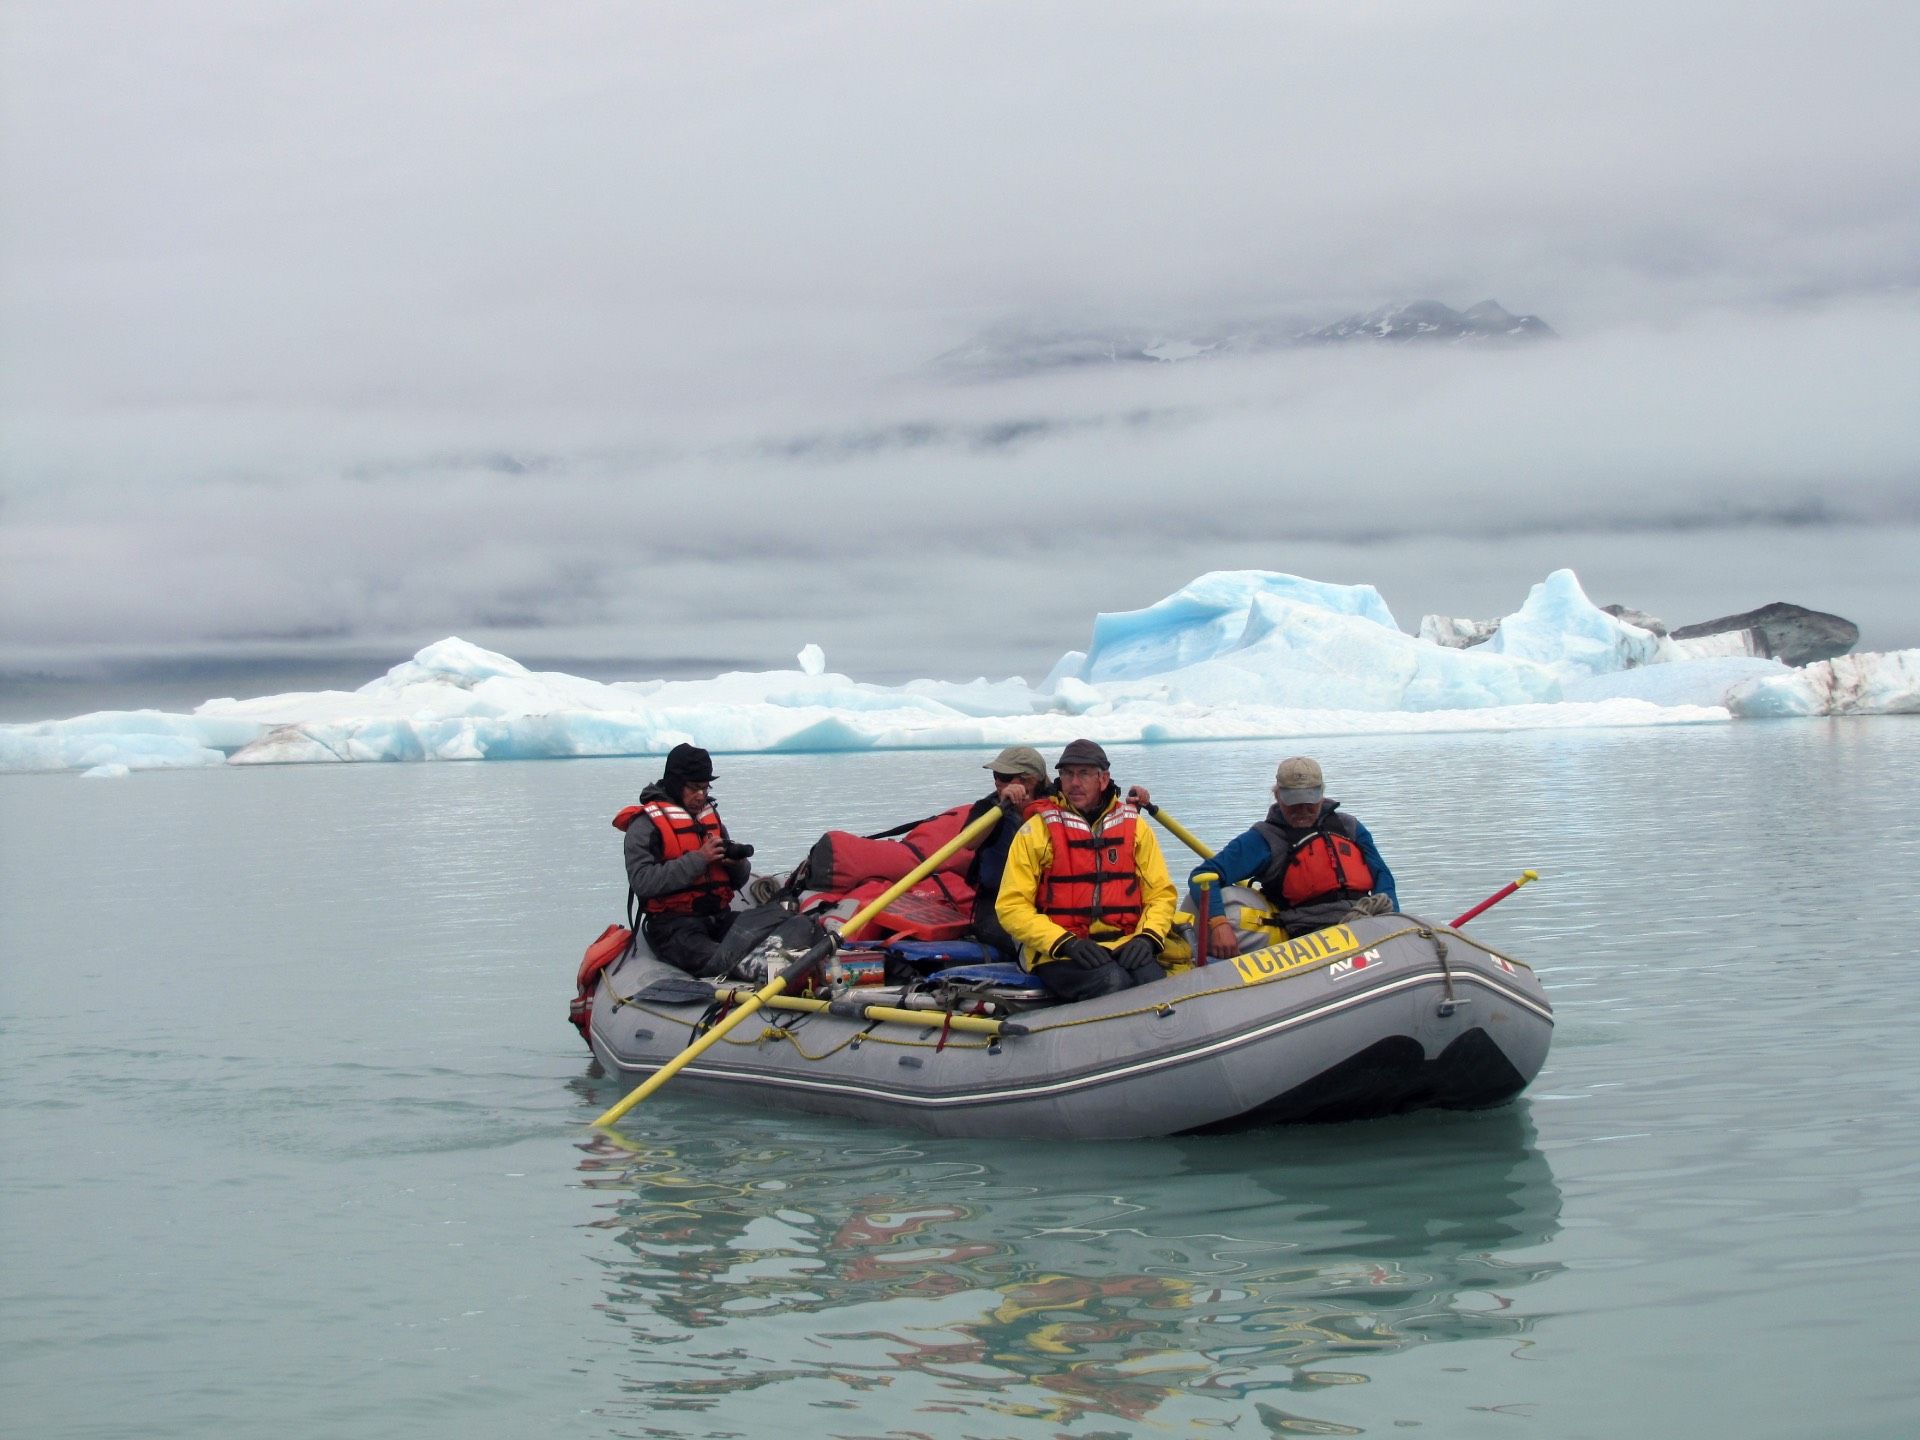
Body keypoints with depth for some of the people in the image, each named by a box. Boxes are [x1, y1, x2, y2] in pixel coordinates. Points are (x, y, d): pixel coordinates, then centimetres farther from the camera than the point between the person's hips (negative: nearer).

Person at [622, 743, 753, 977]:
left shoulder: (710, 815, 19)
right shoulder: (646, 824, -2)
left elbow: (738, 881, 24)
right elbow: (642, 882, -17)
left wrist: (737, 863, -1)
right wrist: (698, 859, -18)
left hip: (719, 916, 7)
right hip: (674, 926, -7)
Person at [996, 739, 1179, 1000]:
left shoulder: (1134, 826, 13)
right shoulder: (1036, 830, 4)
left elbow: (1161, 893, 14)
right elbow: (1012, 907, -2)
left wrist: (1147, 937, -7)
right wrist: (1065, 942, -15)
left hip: (1123, 947, 3)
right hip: (1057, 954, -3)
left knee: (1154, 981, -30)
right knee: (1112, 981, -33)